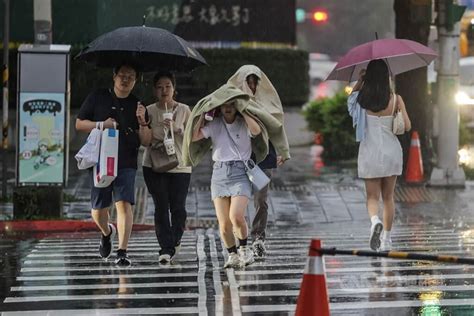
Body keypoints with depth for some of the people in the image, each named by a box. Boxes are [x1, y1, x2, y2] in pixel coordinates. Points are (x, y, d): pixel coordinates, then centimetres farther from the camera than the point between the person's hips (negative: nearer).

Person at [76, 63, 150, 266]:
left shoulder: (137, 105, 9)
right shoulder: (97, 98, 6)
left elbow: (145, 140, 7)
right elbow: (79, 124, 7)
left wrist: (142, 122, -12)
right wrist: (102, 124, -8)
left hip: (126, 164, -1)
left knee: (124, 204, -17)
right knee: (98, 211, 6)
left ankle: (122, 252, -16)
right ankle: (106, 232, 40)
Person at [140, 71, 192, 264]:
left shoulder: (184, 110, 5)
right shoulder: (149, 111, 6)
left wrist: (177, 128, -14)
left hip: (180, 166, 0)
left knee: (178, 207, -2)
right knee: (161, 207, -6)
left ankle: (174, 241, 23)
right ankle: (167, 248, -5)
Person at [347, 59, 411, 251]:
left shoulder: (362, 99, -7)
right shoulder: (395, 99, -9)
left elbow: (350, 98, 16)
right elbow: (407, 126, -8)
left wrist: (359, 81, 13)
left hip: (369, 152, -1)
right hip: (391, 151, 1)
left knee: (372, 197, 6)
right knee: (388, 197, 14)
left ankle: (375, 221, -26)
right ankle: (387, 239, 17)